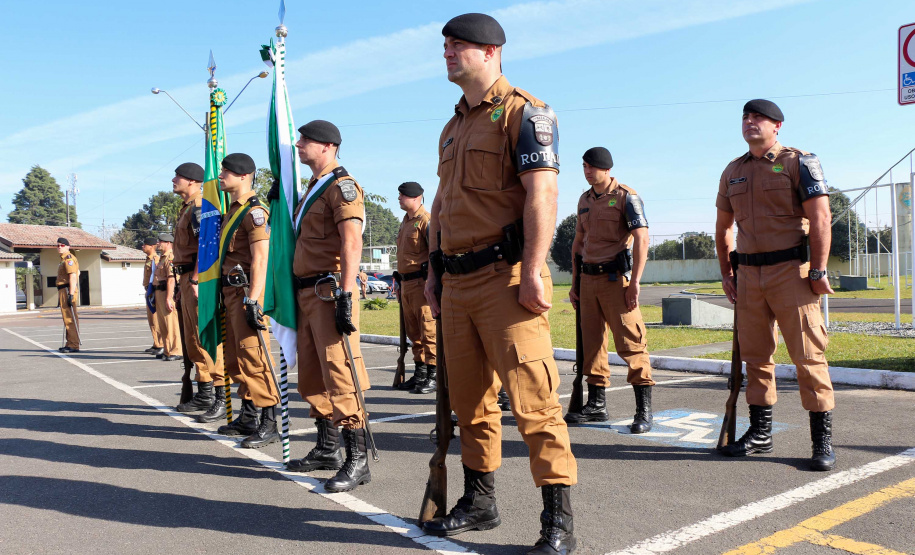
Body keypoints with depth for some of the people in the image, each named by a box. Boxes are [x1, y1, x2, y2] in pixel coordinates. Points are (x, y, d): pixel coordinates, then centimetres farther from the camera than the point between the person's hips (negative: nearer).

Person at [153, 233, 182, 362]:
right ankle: (167, 350, 23)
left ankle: (175, 351, -5)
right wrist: (156, 295, 21)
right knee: (163, 324, 15)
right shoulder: (162, 258, 20)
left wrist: (168, 298, -26)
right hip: (159, 292, 11)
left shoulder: (170, 258, -13)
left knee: (171, 323, -8)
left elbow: (171, 278, -21)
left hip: (166, 293, -11)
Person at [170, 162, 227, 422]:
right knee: (192, 340, 15)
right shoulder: (186, 208, 21)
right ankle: (204, 395, 25)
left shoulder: (199, 207, -11)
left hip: (199, 280, -11)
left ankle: (222, 398, -8)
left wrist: (195, 280, -25)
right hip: (187, 279, 11)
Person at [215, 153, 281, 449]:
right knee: (236, 360, 14)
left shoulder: (253, 211, -12)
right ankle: (247, 418, 25)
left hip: (246, 292, -10)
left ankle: (270, 423, -3)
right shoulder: (231, 211, 18)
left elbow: (260, 260, -20)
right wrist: (227, 296, 21)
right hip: (230, 292, 10)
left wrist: (253, 301, -25)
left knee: (253, 357, -9)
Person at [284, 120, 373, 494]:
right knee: (312, 375, 14)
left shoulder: (341, 186, -9)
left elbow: (352, 242, -20)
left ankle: (357, 461, -5)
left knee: (339, 374, -10)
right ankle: (327, 449, 26)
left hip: (329, 291, -10)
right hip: (306, 292, 10)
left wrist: (345, 297, -27)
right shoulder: (312, 188, 20)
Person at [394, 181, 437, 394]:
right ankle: (419, 374, 21)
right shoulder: (405, 222, 19)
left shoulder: (426, 221, -9)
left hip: (422, 283, -9)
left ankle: (433, 377, -2)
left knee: (429, 331, -6)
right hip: (406, 284, 9)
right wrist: (400, 284, 23)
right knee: (414, 333, 13)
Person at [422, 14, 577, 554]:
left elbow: (541, 193, -15)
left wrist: (533, 272, -22)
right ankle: (480, 501, 27)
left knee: (533, 397, -8)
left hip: (505, 277, -8)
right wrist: (435, 270, 19)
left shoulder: (524, 112, -4)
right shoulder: (454, 127, 21)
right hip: (458, 283, 8)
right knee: (469, 399, 13)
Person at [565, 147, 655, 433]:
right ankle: (596, 405, 18)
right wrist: (574, 283, 16)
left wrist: (634, 283, -18)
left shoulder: (626, 197, -4)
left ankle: (644, 410, -3)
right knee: (592, 343, 9)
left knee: (630, 343, -8)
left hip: (615, 278, -7)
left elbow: (642, 239, -11)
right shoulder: (584, 200, 16)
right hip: (589, 278, 7)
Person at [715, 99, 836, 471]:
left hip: (791, 269, -5)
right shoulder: (733, 171, 14)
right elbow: (723, 226, 22)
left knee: (808, 354, -5)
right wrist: (725, 273, 16)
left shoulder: (799, 162, -1)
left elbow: (821, 219, -8)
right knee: (755, 355, 9)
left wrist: (818, 271, -14)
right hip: (749, 274, 5)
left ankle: (823, 440, 3)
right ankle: (760, 433, 20)